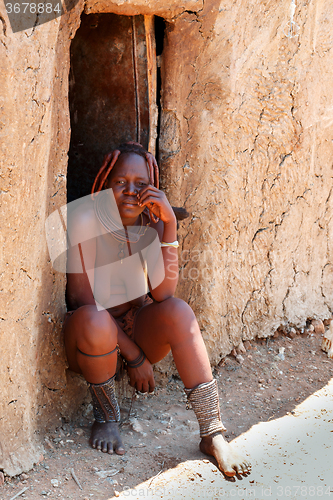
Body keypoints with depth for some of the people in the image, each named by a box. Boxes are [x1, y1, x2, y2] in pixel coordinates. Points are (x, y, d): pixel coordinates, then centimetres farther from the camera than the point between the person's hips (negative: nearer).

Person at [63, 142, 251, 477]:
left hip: (137, 325, 3)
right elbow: (81, 299, -20)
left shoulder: (151, 223, -7)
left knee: (178, 311, -27)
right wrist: (133, 355, -22)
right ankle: (106, 417, -10)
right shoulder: (84, 220, -18)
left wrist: (169, 225, -28)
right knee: (95, 321, -38)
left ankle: (212, 434, -24)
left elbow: (163, 294, -20)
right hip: (90, 337, -3)